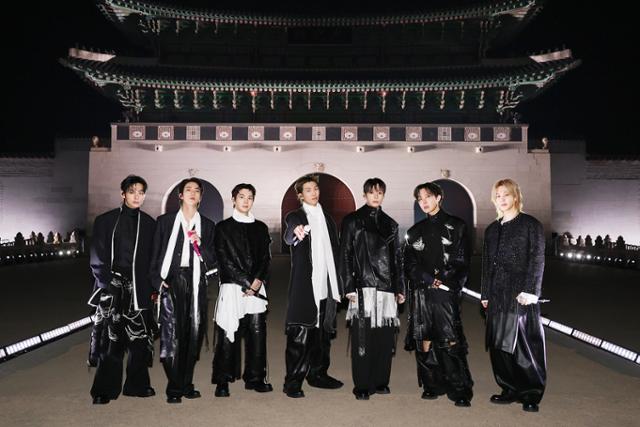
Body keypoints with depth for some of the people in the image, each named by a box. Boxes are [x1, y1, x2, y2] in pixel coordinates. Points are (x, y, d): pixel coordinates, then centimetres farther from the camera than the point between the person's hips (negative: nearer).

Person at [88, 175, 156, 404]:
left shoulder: (150, 224, 10)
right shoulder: (105, 221, 5)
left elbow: (153, 259, 9)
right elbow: (97, 258, 3)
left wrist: (152, 287, 1)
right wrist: (107, 283, -6)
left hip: (139, 288, 2)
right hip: (112, 288, -2)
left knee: (140, 337, 1)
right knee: (110, 339, -2)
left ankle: (137, 385, 13)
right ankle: (105, 390, 7)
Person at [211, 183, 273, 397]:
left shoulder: (261, 227, 15)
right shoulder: (223, 227, 4)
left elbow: (266, 258, 11)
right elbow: (224, 260, -3)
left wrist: (257, 281, -6)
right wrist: (246, 282, -8)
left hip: (257, 288, 3)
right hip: (232, 288, -3)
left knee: (257, 333, 2)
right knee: (228, 335, -3)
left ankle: (255, 378, 13)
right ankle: (223, 381, 7)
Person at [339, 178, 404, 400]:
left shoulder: (390, 224, 16)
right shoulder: (352, 221, 4)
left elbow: (397, 258, 18)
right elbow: (345, 255, -1)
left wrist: (400, 288, 13)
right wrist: (349, 286, -9)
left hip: (386, 287, 4)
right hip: (362, 287, -4)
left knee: (385, 337, 5)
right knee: (362, 338, -3)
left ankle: (381, 381, 19)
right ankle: (362, 386, 7)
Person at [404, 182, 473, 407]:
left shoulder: (456, 226, 7)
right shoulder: (415, 232, 16)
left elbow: (461, 262, 1)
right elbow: (410, 265, 9)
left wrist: (447, 282, -11)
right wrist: (430, 280, -5)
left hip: (447, 292, -3)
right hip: (420, 293, 4)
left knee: (451, 342, -9)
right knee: (424, 341, 3)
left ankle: (460, 391, -2)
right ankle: (433, 386, 15)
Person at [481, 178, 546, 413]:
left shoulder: (531, 224, 1)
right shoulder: (492, 229, 17)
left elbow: (537, 259, -6)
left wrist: (530, 290, -15)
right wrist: (485, 294, 12)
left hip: (521, 295, -5)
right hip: (498, 296, 5)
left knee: (526, 345, -2)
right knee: (500, 345, 5)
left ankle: (531, 394, 9)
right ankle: (511, 390, 17)